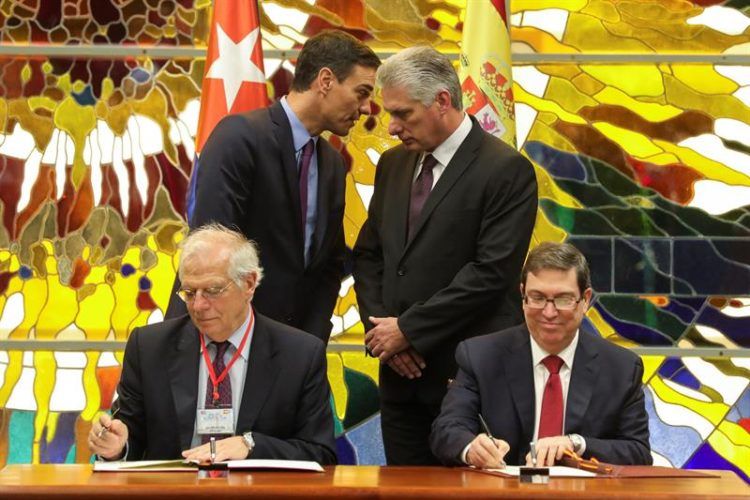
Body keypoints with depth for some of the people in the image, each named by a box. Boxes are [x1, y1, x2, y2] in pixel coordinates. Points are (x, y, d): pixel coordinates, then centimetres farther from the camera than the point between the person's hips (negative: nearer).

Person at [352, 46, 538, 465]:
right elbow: (368, 255, 17)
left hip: (470, 378, -6)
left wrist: (408, 330, -14)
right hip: (402, 375, 7)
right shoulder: (393, 164, 14)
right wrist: (379, 327, -1)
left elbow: (491, 272, -16)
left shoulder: (506, 170, -9)